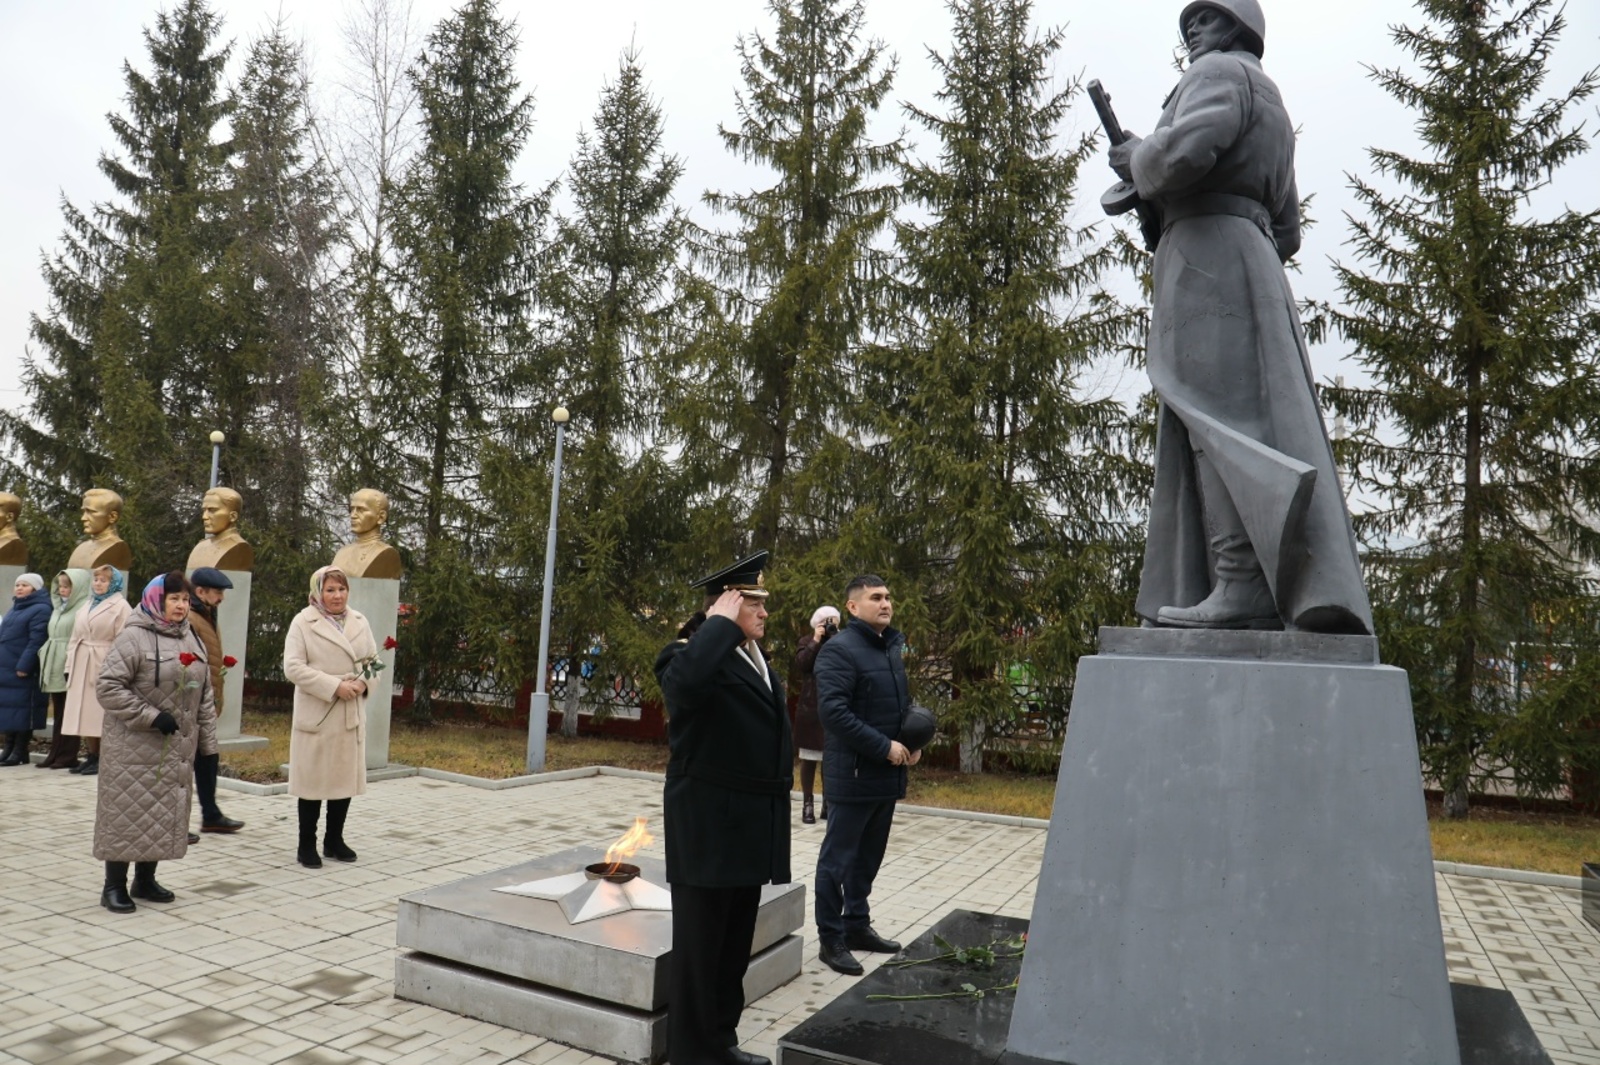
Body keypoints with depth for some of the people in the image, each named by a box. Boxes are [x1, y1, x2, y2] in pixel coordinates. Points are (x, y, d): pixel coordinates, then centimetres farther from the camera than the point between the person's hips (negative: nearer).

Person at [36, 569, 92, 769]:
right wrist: (44, 657, 11)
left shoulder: (84, 608, -9)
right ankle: (56, 754, 15)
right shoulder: (58, 608, 19)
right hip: (55, 668, 8)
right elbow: (51, 636, 22)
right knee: (58, 713, 11)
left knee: (69, 713, -3)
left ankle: (68, 756, 1)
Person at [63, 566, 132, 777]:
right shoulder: (87, 605, 20)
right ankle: (91, 757, 15)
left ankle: (102, 760, -1)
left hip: (104, 667, -8)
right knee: (85, 713, 8)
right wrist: (70, 665, 11)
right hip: (81, 667, 8)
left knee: (101, 715, -6)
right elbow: (75, 638, 19)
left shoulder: (120, 606, -5)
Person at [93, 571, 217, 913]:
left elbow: (204, 695, 14)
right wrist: (151, 716, -19)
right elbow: (107, 687, -16)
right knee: (128, 814, 0)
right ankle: (114, 885, 12)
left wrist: (208, 742, 11)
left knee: (165, 814, 12)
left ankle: (145, 880, 25)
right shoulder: (133, 637, -11)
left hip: (177, 748, 7)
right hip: (135, 748, -6)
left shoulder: (193, 640, 10)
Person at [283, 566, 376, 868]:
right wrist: (334, 686, -19)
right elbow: (293, 667, -14)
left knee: (346, 778, 11)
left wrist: (363, 682, -8)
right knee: (314, 780, 4)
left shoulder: (359, 622, 8)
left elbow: (373, 660, 14)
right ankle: (307, 845, 17)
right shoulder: (303, 622, -7)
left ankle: (334, 840, 25)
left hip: (351, 714, 5)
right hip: (316, 715, -5)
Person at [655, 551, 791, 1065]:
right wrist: (722, 623, -28)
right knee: (699, 947, 6)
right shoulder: (692, 655, -16)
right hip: (708, 827, -9)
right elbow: (686, 681, -43)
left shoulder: (755, 657, 13)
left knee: (735, 946, 20)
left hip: (747, 826, 9)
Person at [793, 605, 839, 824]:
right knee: (809, 758, 4)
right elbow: (800, 664, -12)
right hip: (811, 707, -2)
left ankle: (828, 802, 17)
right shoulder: (807, 641, 4)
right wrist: (816, 641, -11)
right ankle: (807, 804, 11)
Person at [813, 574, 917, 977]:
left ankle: (857, 925, 31)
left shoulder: (893, 647, 12)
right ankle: (831, 939, 13)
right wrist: (885, 747, -20)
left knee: (869, 856, 17)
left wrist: (914, 743, 3)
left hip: (887, 774, 8)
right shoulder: (840, 650, -14)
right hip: (852, 774, -8)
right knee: (838, 858, 3)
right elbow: (833, 711, -23)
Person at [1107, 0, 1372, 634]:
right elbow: (1287, 232, 28)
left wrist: (1135, 160, 2)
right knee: (1253, 416, 3)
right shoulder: (1272, 107, 32)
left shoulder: (1220, 71, 4)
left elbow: (1184, 151, -19)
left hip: (1209, 251, -9)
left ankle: (1242, 586, -22)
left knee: (1220, 419, -16)